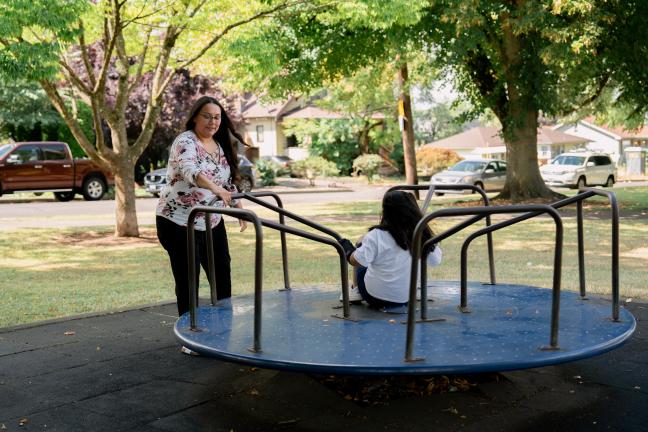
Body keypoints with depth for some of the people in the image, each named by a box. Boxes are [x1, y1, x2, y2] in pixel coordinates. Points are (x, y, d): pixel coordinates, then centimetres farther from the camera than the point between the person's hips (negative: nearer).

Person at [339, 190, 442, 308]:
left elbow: (357, 262, -21)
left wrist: (349, 253, 0)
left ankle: (355, 291, 24)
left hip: (375, 297, -4)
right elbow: (436, 260, 0)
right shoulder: (421, 236, -12)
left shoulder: (377, 235, -22)